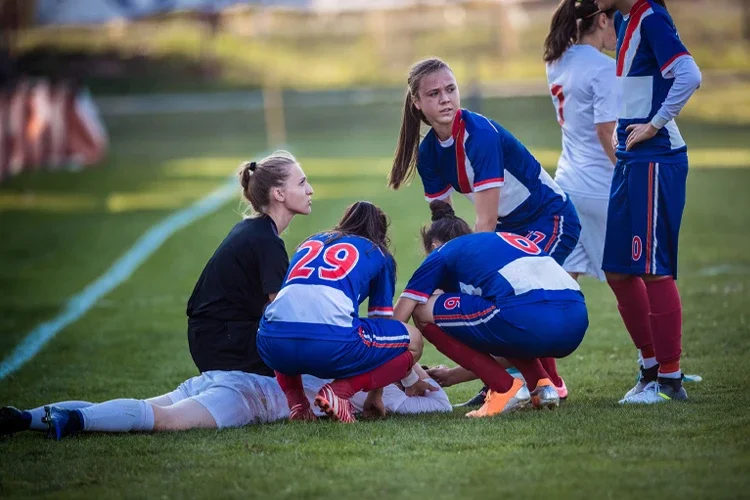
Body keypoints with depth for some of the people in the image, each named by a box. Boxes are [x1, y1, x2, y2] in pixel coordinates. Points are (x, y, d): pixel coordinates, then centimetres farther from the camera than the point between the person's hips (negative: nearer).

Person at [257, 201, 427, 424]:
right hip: (330, 345, -5)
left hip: (273, 346, 5)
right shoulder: (378, 255, 24)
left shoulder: (310, 243, 34)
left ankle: (295, 400, 14)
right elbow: (382, 323, 30)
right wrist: (375, 393, 41)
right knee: (413, 340, 18)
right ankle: (340, 390, -2)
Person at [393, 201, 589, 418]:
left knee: (424, 311, 11)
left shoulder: (443, 253, 19)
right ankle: (541, 384, 17)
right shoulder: (504, 240, 36)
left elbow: (397, 319, 16)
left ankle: (505, 389, 4)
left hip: (531, 319, -8)